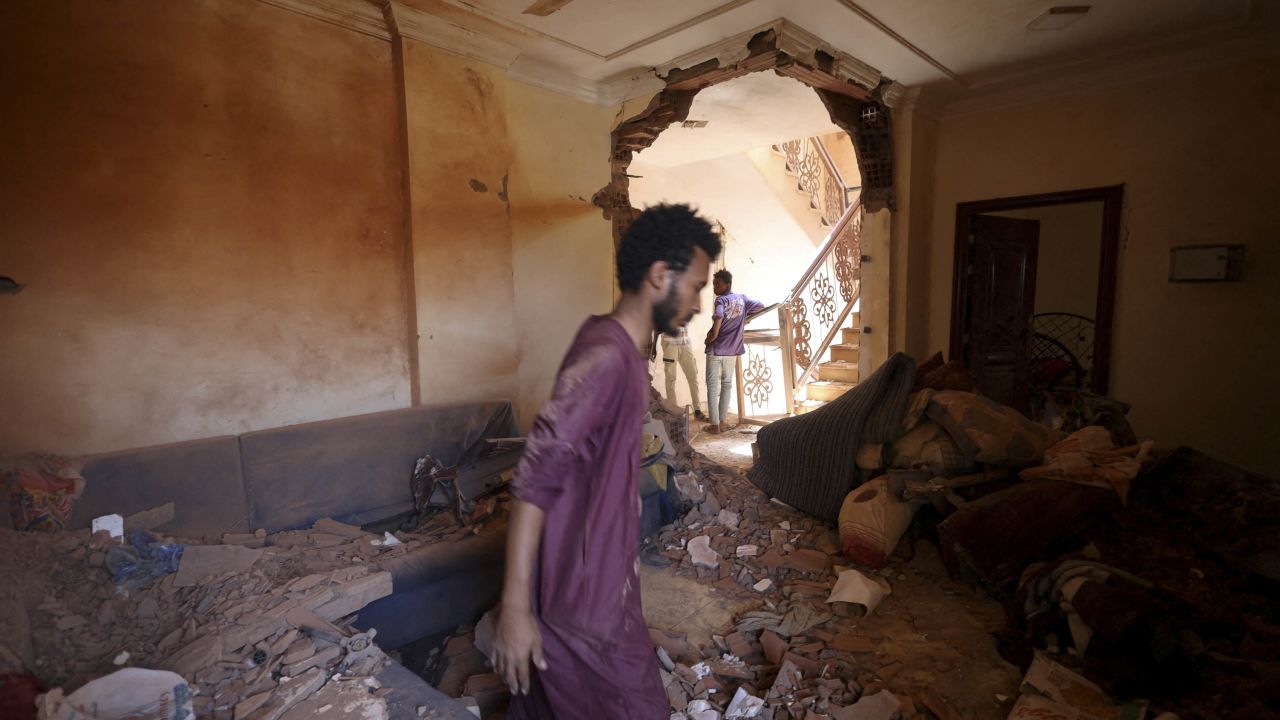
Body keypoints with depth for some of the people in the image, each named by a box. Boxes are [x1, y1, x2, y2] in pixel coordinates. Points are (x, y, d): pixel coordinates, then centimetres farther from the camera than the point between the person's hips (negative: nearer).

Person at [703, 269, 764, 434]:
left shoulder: (721, 300, -12)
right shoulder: (742, 298, 6)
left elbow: (718, 317, -33)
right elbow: (761, 306, 19)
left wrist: (713, 334, -25)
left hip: (716, 349, -5)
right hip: (733, 350, 5)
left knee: (712, 386, 3)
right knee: (727, 385, 15)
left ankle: (714, 425, 2)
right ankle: (722, 422, 18)